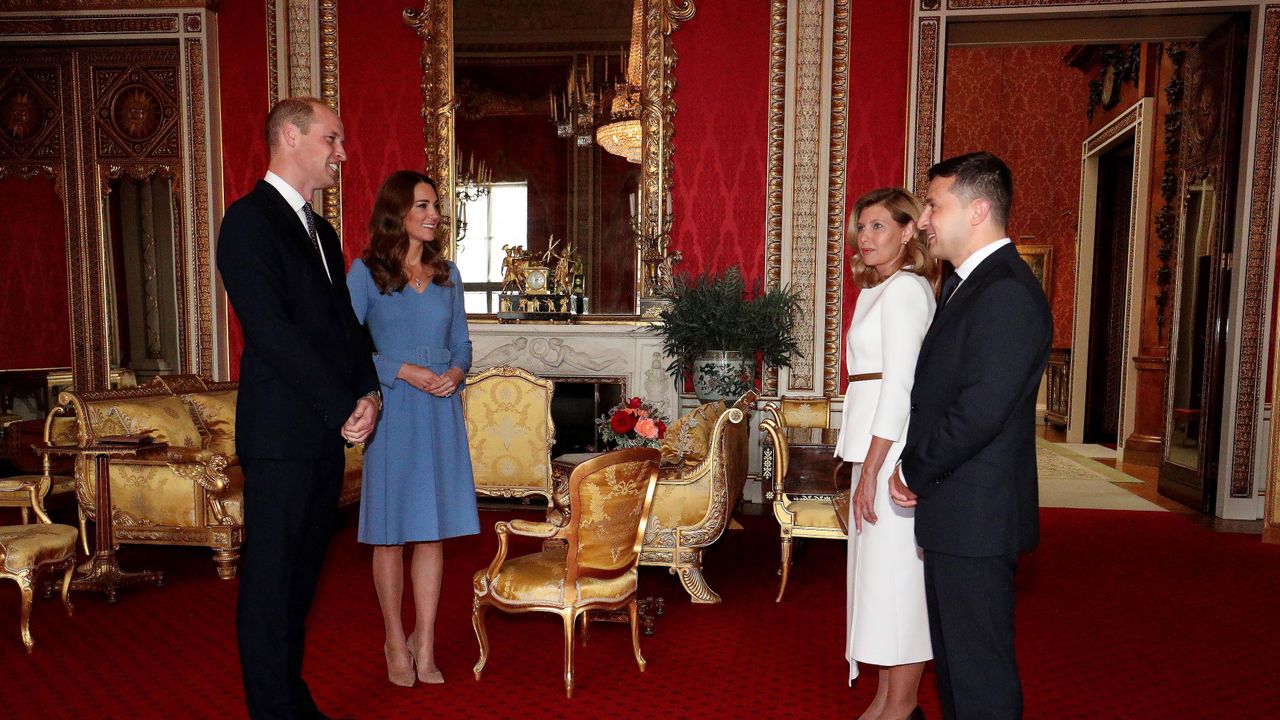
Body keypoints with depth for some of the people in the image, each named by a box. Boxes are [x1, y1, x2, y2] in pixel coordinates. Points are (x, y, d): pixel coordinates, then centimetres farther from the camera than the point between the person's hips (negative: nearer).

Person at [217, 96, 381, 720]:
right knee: (271, 576, 3)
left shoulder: (320, 230, 19)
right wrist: (343, 407, -15)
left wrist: (367, 393, 0)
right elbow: (270, 330, -17)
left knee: (302, 573, 16)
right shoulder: (250, 220, -8)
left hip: (328, 431, 8)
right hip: (281, 433, -8)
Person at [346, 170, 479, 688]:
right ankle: (396, 643, 22)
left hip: (441, 412, 3)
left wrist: (456, 372, -6)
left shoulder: (447, 273, 11)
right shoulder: (366, 272, -2)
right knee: (390, 534, 6)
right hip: (391, 412, -3)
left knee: (433, 530, 6)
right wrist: (404, 371, -16)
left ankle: (424, 644, 18)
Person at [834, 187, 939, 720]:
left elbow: (900, 386, -18)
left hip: (893, 450, -10)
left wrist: (871, 471, -19)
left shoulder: (905, 288, -11)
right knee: (879, 571, 14)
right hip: (876, 448, 10)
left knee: (895, 574, -1)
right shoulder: (880, 290, 18)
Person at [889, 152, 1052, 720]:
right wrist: (916, 469, 1)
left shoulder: (1008, 292, -19)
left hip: (974, 515, -10)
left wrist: (913, 472, -10)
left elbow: (980, 411, -25)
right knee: (952, 655, 22)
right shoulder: (964, 283, 14)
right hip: (951, 510, 10)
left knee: (980, 670, 4)